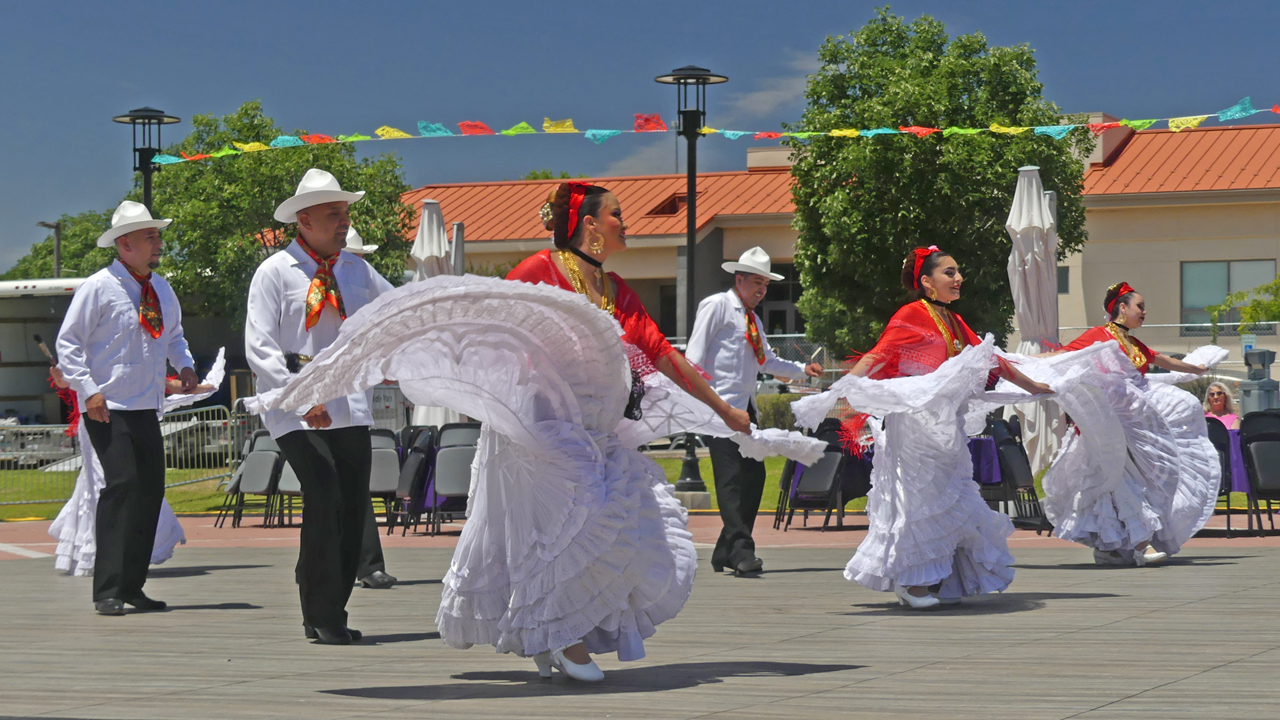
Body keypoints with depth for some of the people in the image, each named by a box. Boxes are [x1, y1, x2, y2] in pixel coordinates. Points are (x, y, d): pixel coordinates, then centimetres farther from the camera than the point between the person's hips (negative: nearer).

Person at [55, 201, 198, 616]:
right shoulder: (99, 287, -9)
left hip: (147, 408, 7)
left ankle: (132, 586, 15)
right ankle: (107, 591, -16)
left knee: (151, 490, 5)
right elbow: (68, 344, -8)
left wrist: (184, 364, 11)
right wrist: (88, 391, -16)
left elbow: (173, 334, 30)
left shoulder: (161, 290, 13)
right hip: (108, 409, -7)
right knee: (122, 484, -17)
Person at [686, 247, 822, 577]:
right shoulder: (716, 306, -1)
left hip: (745, 407, 9)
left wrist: (803, 369, 22)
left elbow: (767, 361, 33)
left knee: (754, 475, 4)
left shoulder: (752, 319, 25)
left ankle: (725, 552, 10)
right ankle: (741, 552, -21)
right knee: (731, 479, -15)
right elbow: (694, 355, -8)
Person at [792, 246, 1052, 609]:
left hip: (944, 423, 8)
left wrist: (1032, 385, 35)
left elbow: (991, 360, 27)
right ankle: (910, 582, -3)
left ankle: (934, 582, 14)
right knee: (919, 494, -8)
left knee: (945, 495, 7)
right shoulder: (912, 315, -7)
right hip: (913, 421, -8)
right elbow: (878, 355, -17)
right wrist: (841, 389, -31)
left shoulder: (954, 323, 17)